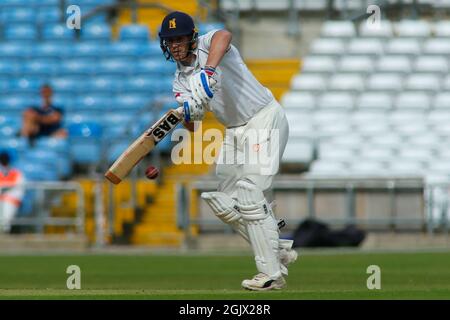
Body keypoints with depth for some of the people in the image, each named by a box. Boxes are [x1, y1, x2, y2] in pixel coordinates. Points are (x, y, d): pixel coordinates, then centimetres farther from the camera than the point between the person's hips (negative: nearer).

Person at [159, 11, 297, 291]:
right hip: (235, 131, 9)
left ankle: (272, 273, -15)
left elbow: (224, 36, -37)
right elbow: (192, 122, -6)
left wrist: (208, 71, -52)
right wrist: (189, 113, -31)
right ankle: (280, 251, 19)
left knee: (249, 193, -18)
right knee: (223, 202, 8)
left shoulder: (207, 44, -10)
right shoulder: (181, 81, 9)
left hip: (265, 118, -9)